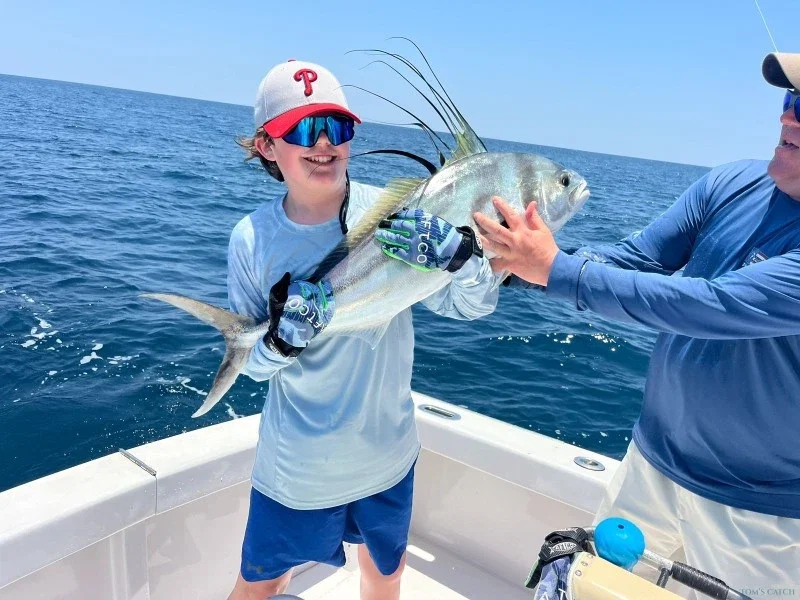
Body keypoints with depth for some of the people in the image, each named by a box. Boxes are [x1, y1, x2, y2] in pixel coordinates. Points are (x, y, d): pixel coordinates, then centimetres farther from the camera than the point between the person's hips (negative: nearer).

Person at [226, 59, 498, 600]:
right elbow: (252, 364, -4)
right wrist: (282, 339, -26)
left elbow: (473, 306, -14)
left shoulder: (392, 213, -14)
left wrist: (454, 251, -34)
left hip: (387, 452, 1)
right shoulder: (253, 238, -12)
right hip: (297, 465, 0)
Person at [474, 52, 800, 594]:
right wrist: (521, 261, -22)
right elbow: (631, 261, -7)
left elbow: (717, 306, -33)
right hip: (653, 456, 5)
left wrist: (555, 269, -31)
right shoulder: (733, 185, -5)